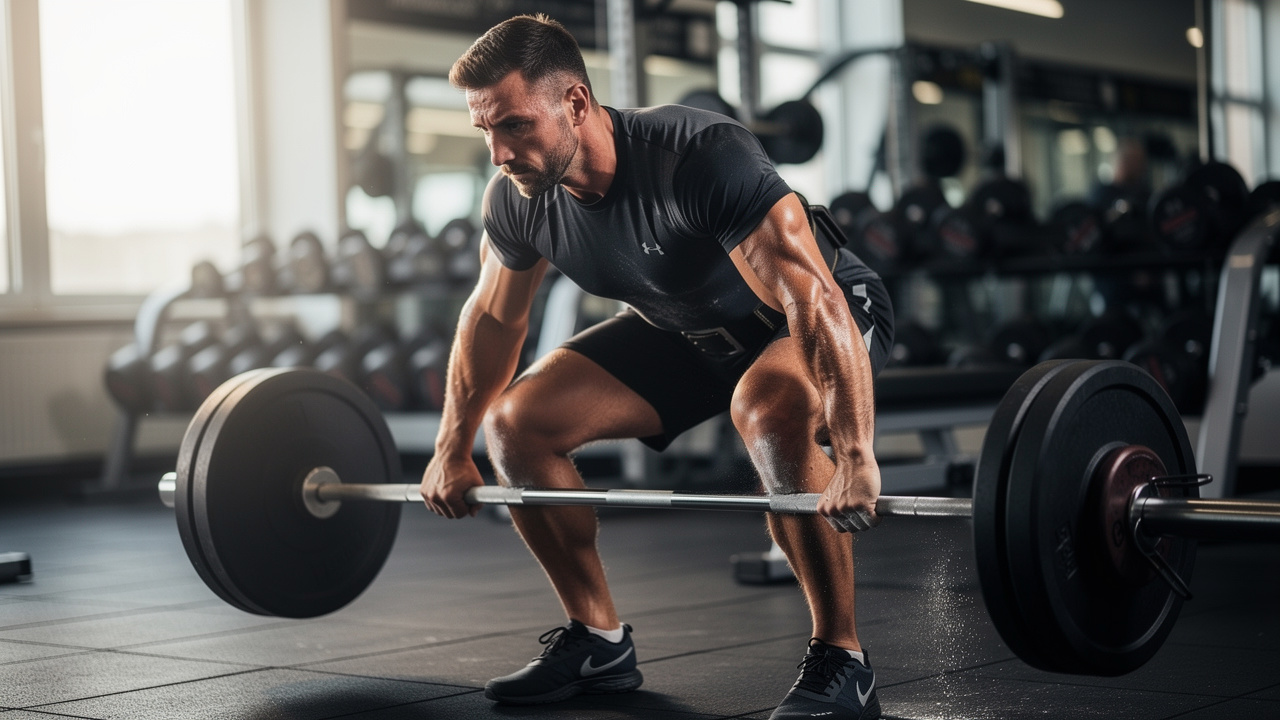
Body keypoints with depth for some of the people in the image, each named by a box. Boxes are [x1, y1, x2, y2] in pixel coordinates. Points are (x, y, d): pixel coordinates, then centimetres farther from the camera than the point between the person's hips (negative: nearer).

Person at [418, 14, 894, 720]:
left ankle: (840, 662, -23)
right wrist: (452, 451, 9)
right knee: (517, 418, -6)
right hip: (686, 329, 7)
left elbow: (814, 302, -41)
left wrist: (855, 460, -48)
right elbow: (493, 318, 4)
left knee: (767, 406, -40)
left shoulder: (699, 157, -37)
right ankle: (598, 641, 8)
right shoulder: (517, 198, -16)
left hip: (824, 313, -6)